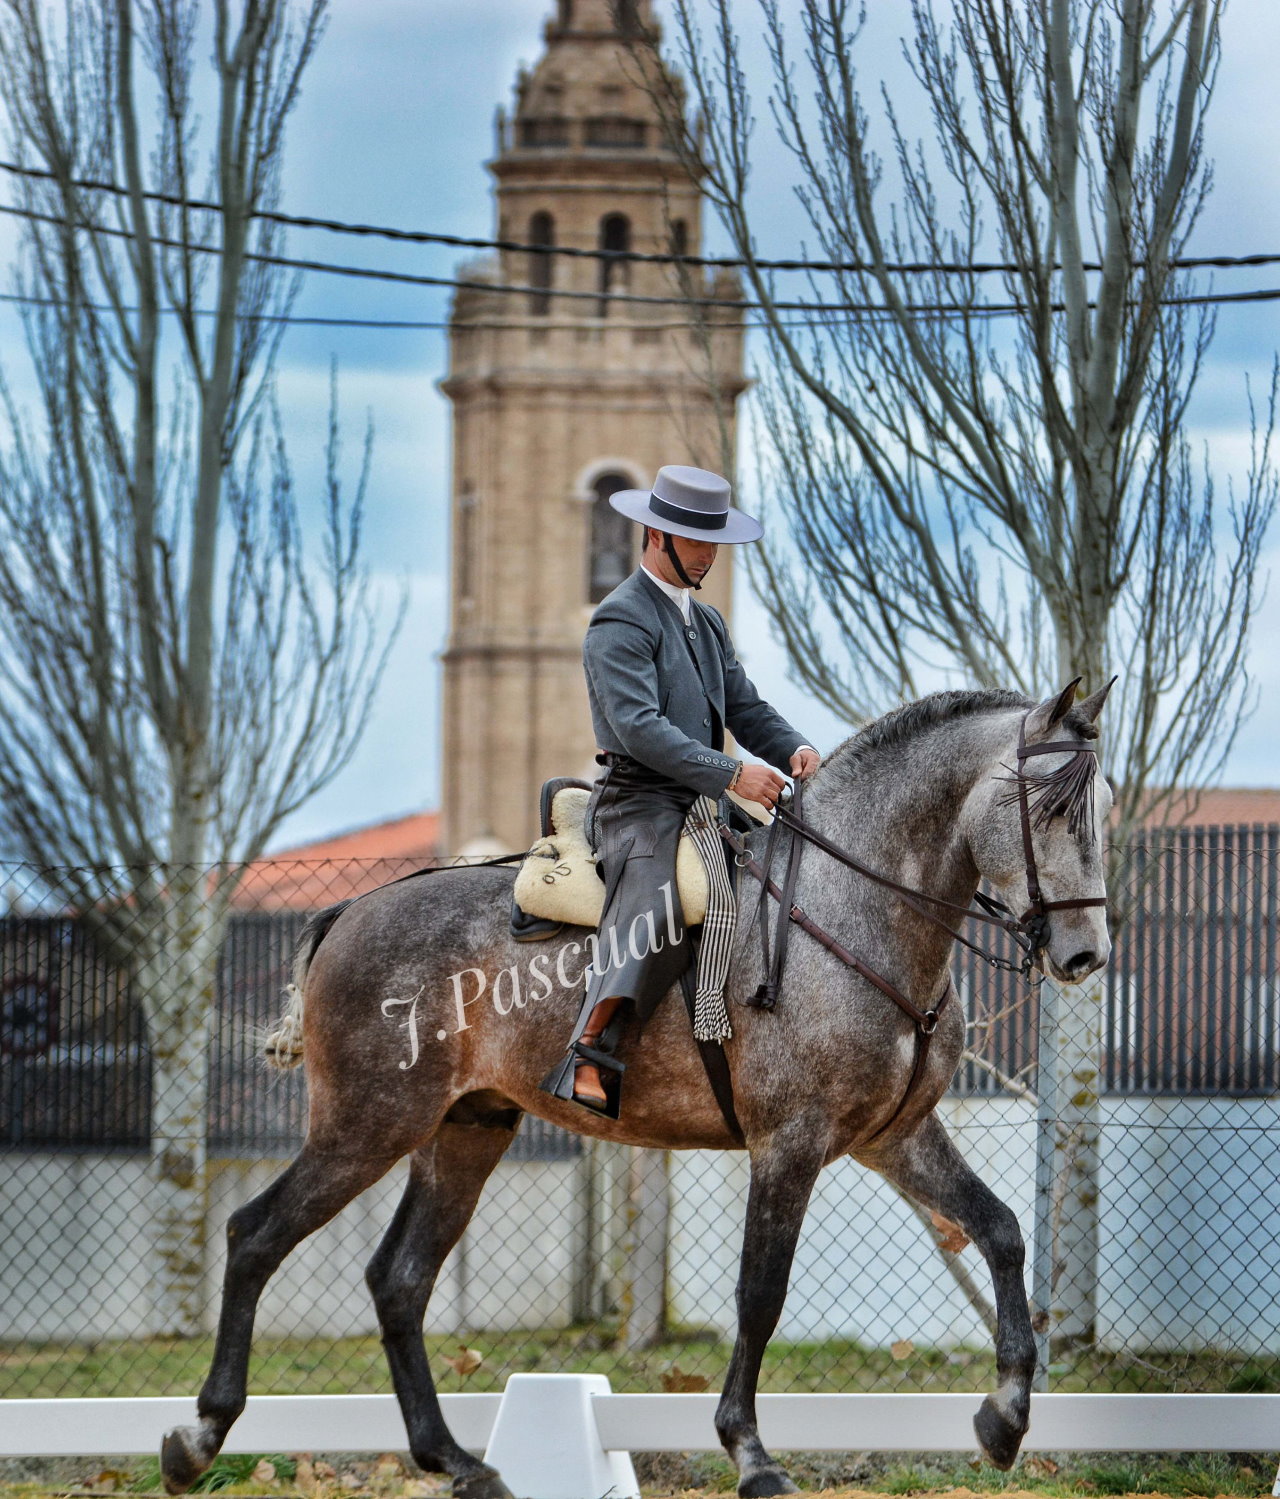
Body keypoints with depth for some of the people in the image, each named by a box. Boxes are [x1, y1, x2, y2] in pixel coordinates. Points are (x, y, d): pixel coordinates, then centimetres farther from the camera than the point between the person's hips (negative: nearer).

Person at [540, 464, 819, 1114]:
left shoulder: (706, 621, 22)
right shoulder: (620, 620, -8)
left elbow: (744, 707, 19)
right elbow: (638, 725, -21)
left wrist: (793, 750, -4)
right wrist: (731, 774, -28)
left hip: (701, 804, 9)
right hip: (639, 803, -9)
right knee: (653, 903, -32)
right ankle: (587, 1057, -39)